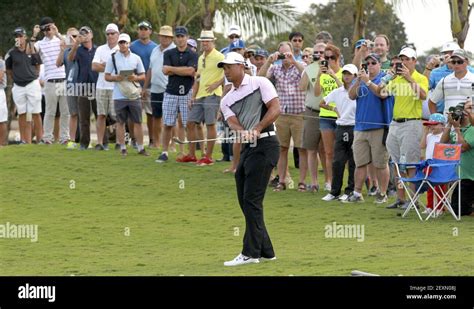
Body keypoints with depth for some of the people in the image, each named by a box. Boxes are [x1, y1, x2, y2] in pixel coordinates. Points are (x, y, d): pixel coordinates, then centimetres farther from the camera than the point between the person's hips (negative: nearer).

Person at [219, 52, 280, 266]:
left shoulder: (260, 83, 0)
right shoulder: (227, 100, 17)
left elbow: (275, 109, -10)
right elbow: (233, 122, 0)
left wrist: (257, 129, -20)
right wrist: (244, 133, -23)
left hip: (265, 145, -8)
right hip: (247, 147, 8)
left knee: (251, 199, -11)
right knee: (244, 199, 8)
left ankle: (251, 253, -9)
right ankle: (265, 251, 17)